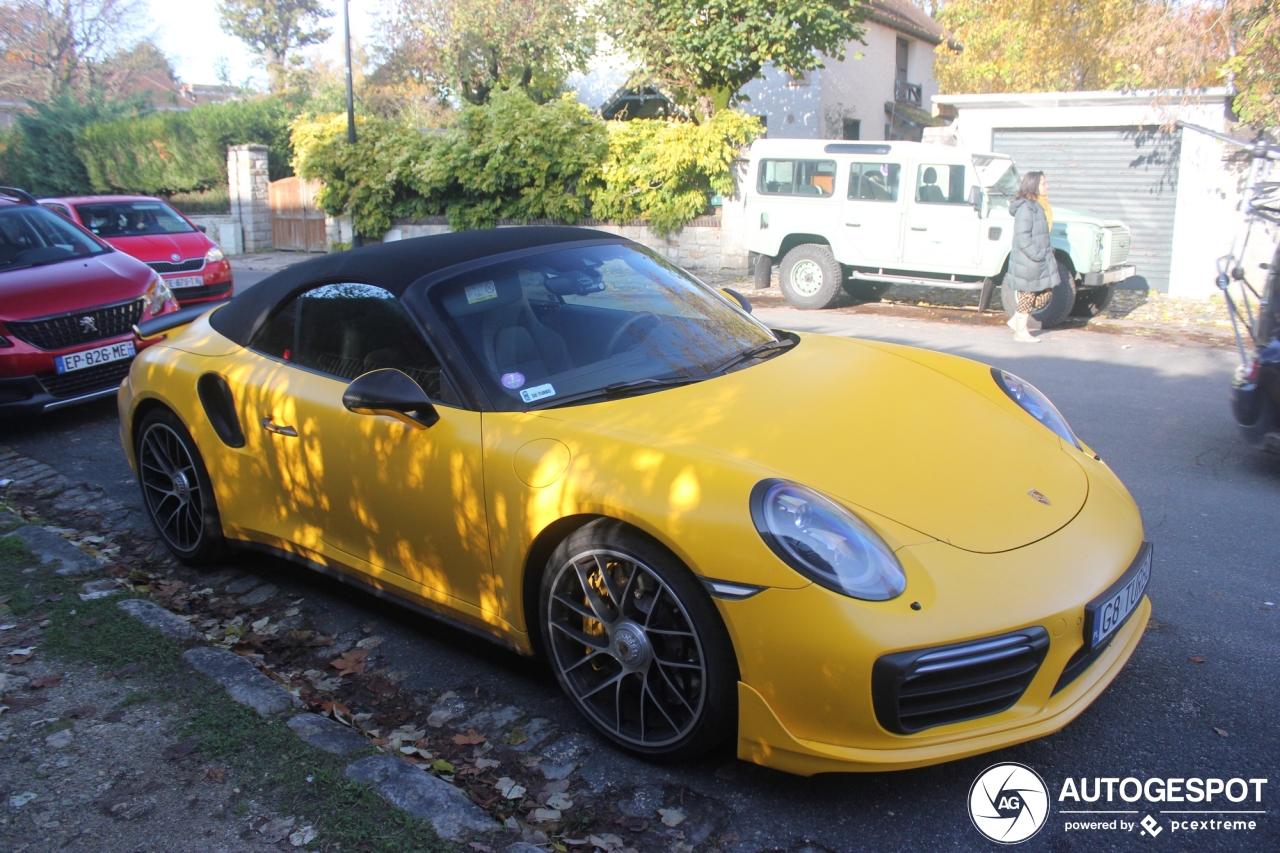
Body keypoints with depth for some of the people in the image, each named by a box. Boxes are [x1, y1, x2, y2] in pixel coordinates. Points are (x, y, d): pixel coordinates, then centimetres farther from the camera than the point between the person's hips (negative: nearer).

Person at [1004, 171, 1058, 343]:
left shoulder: (1040, 205, 12)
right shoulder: (1026, 207, -17)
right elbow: (1022, 237, -23)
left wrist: (1048, 252, 13)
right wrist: (1037, 255, -22)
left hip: (1041, 259, 9)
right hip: (1028, 260, -9)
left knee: (1046, 293, 12)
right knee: (1028, 295, 1)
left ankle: (1017, 320, 22)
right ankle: (1020, 332, 13)